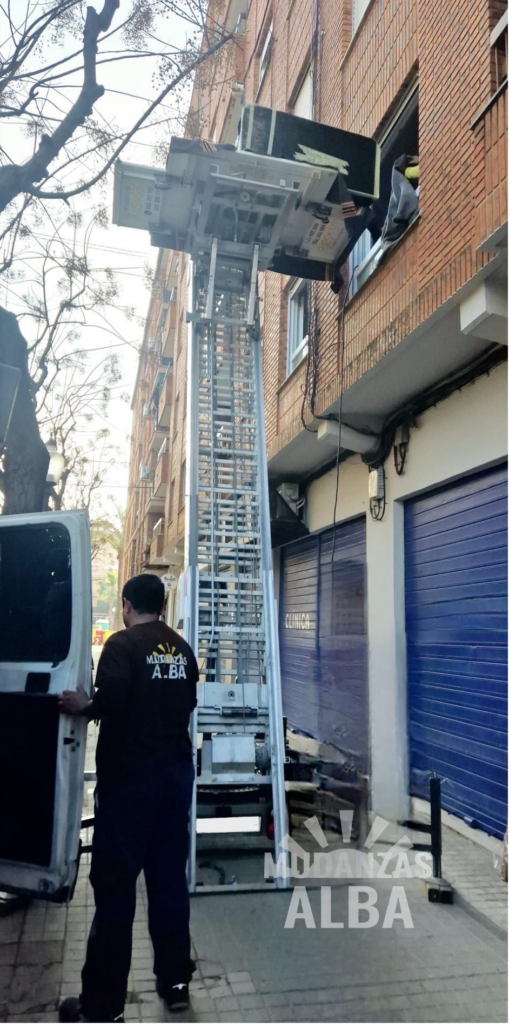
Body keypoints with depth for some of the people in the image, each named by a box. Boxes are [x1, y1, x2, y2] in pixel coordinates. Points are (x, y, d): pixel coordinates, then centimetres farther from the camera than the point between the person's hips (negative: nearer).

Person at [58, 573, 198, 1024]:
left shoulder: (122, 644, -12)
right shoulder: (182, 648, 8)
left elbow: (111, 704, -24)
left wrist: (83, 706, -5)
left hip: (129, 776, -6)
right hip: (176, 772, 6)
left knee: (114, 883, 3)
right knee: (170, 876, 15)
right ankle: (175, 979, 25)